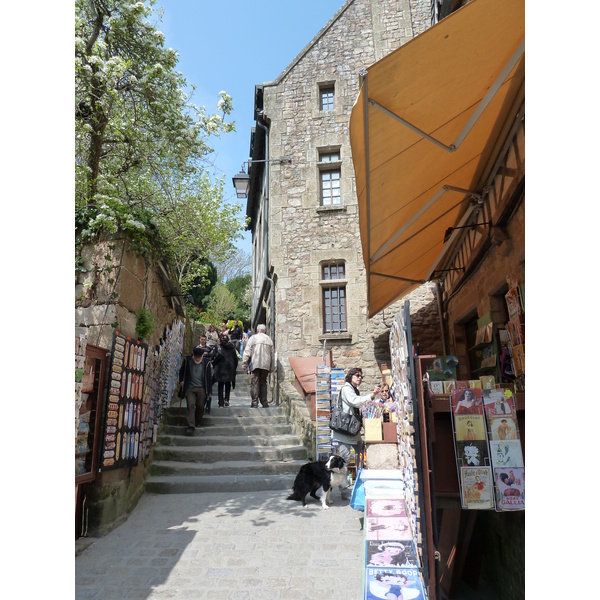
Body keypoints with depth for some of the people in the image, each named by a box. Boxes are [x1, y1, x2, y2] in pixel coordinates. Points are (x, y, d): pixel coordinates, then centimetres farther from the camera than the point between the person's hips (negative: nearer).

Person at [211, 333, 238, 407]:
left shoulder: (219, 347, -8)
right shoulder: (232, 347, 7)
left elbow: (219, 355, -24)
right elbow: (235, 358, 8)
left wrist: (213, 363, -9)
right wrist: (234, 367, 15)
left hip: (221, 369, -4)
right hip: (230, 369, 4)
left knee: (220, 386, 7)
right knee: (228, 385, 17)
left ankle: (221, 402, 4)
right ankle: (226, 399, 4)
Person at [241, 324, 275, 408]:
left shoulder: (253, 338, 3)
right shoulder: (269, 339, 12)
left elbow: (247, 352, -3)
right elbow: (272, 354, 14)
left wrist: (244, 364, 0)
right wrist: (272, 367, 19)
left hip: (255, 364, -3)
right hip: (266, 365, 3)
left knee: (254, 383, -1)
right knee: (263, 383, 11)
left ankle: (254, 402, -5)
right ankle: (264, 402, 9)